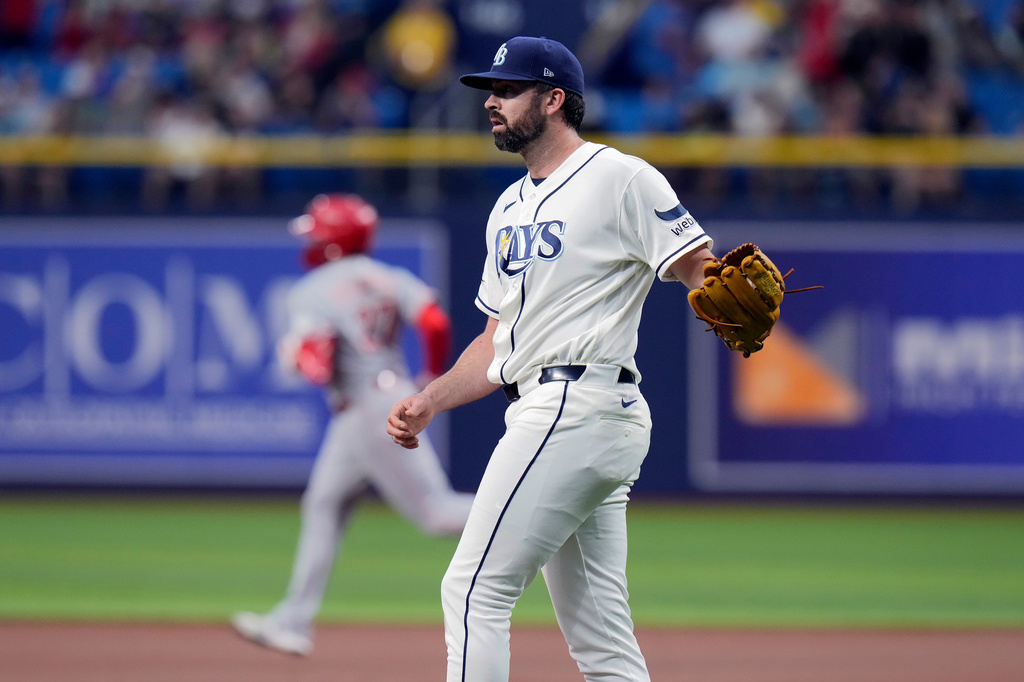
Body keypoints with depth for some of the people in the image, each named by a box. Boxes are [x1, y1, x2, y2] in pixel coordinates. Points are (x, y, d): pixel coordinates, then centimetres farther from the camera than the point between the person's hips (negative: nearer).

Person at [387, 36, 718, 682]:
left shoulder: (621, 178, -4)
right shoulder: (510, 208, 23)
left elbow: (701, 268, -12)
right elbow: (499, 341, 26)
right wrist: (428, 402, 13)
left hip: (582, 405, -9)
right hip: (550, 412, 9)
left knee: (475, 591, -13)